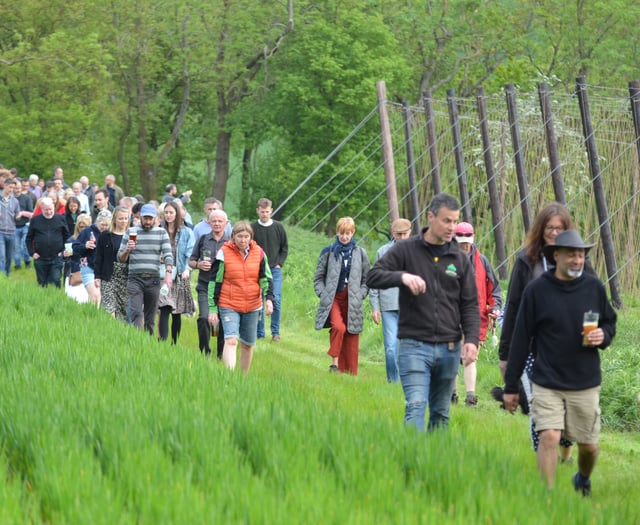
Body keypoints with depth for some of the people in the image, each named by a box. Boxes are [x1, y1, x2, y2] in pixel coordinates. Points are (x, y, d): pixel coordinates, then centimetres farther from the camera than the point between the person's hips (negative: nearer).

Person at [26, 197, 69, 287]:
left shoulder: (60, 219, 3)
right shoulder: (35, 220, 3)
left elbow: (67, 236, 9)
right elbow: (29, 238, 8)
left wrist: (64, 250, 1)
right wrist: (32, 253, -1)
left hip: (56, 258, -1)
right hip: (40, 259, 1)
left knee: (56, 281, -9)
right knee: (42, 284, 7)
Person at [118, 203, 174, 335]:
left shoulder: (161, 233, 10)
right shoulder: (131, 233, 8)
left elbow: (168, 254, 1)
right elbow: (121, 258, 9)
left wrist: (168, 273, -15)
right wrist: (127, 250, -13)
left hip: (154, 280, 1)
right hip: (135, 279, -1)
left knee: (150, 318, 5)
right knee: (136, 314, -15)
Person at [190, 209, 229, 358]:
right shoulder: (203, 240, 8)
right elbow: (191, 261, 14)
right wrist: (198, 264, -7)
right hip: (205, 286, 0)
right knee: (204, 318, -15)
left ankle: (221, 355, 15)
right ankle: (204, 352, -1)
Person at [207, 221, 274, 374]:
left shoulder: (259, 253, 2)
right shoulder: (224, 253, -5)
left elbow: (266, 278, 5)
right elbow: (215, 282, -1)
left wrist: (269, 298, -12)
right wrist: (212, 308, -3)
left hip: (252, 306, 3)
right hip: (229, 306, -3)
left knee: (248, 344, 12)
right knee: (231, 340, -19)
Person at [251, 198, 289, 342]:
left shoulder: (278, 227, 4)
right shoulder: (252, 228, 0)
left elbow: (285, 248, 12)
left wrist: (279, 264, 1)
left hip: (275, 270, 0)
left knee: (276, 300, -9)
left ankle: (275, 332, -1)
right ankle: (260, 334, 9)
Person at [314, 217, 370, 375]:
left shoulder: (360, 253, 8)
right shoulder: (328, 252, 5)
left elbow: (366, 279, 11)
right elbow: (318, 278, 8)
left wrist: (360, 295, -3)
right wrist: (324, 295, -5)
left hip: (352, 301, 2)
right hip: (333, 298, -2)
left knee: (351, 340, 1)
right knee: (338, 327, -28)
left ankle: (350, 373, 9)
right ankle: (334, 363, -16)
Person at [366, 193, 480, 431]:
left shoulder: (460, 259, 9)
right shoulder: (406, 250, 0)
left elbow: (470, 304, 9)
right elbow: (373, 276, -7)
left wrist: (472, 339, -7)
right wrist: (402, 276, -26)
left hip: (449, 349, 4)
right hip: (414, 346, -4)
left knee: (441, 413, 10)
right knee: (416, 406, -16)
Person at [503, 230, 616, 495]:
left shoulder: (594, 287, 0)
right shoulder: (537, 290, -6)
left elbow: (610, 322, 16)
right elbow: (520, 339, -1)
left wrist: (603, 336, -10)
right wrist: (510, 387, 1)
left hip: (586, 383, 2)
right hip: (547, 382, -2)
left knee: (588, 445, 11)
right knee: (549, 437, -16)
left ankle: (583, 480, 43)